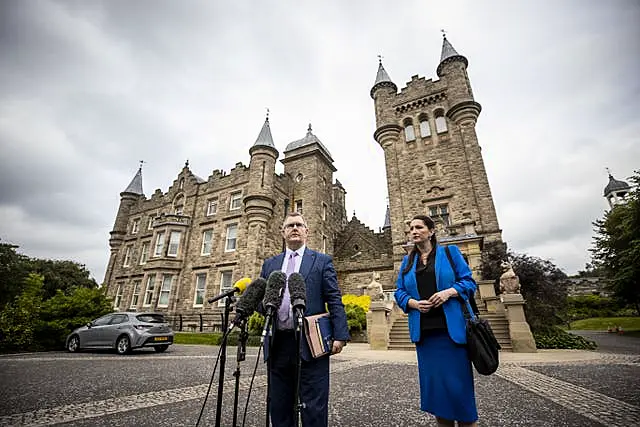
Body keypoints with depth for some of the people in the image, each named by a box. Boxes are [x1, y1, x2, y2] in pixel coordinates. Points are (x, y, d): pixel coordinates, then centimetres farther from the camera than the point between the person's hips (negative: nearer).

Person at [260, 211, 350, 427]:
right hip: (278, 344, 4)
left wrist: (339, 335, -9)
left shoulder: (322, 261, 4)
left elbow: (335, 301, -1)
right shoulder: (270, 264, 14)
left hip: (310, 343, -3)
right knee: (279, 407, 16)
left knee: (314, 408, 6)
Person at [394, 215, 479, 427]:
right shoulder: (407, 261, 12)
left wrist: (449, 292, -18)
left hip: (451, 326, -3)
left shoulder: (450, 252, 4)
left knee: (457, 381, 0)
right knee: (434, 381, 9)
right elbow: (400, 292, 10)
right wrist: (414, 303, -10)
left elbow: (468, 282, 0)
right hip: (424, 329, 3)